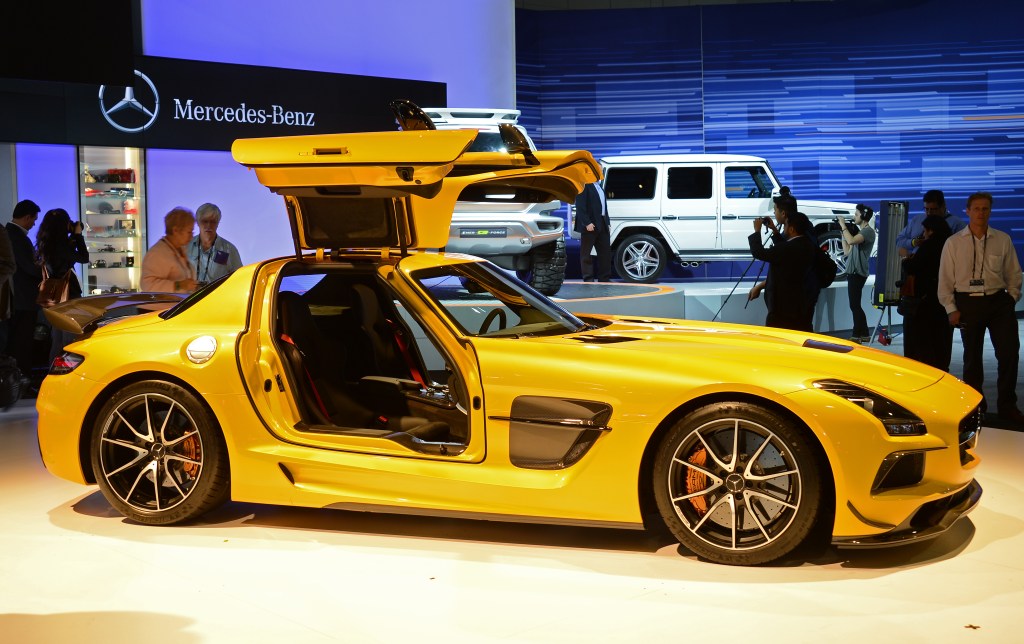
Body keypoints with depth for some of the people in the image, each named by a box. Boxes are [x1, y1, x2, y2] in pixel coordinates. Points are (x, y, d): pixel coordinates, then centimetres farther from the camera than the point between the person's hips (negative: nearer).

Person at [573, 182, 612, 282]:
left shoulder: (599, 186, 19)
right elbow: (580, 206, -16)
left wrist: (608, 223, 13)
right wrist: (587, 223, -22)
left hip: (602, 224, 9)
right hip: (590, 224, -8)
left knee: (605, 252, 7)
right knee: (586, 253, -1)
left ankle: (604, 278, 13)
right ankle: (588, 279, 3)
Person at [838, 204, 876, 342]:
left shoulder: (868, 231, -9)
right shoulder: (860, 232, 21)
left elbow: (851, 240, -27)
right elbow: (847, 252, 19)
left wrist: (843, 225, -15)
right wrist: (842, 233, 16)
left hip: (858, 272, -10)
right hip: (853, 272, 10)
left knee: (855, 305, -8)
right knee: (856, 305, 11)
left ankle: (857, 335, -6)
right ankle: (864, 334, 16)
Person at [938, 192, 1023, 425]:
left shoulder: (1003, 240, 4)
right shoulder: (954, 243, 1)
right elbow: (945, 279, 2)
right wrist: (951, 309, -2)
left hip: (999, 301, 1)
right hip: (968, 303, -1)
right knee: (972, 356, 7)